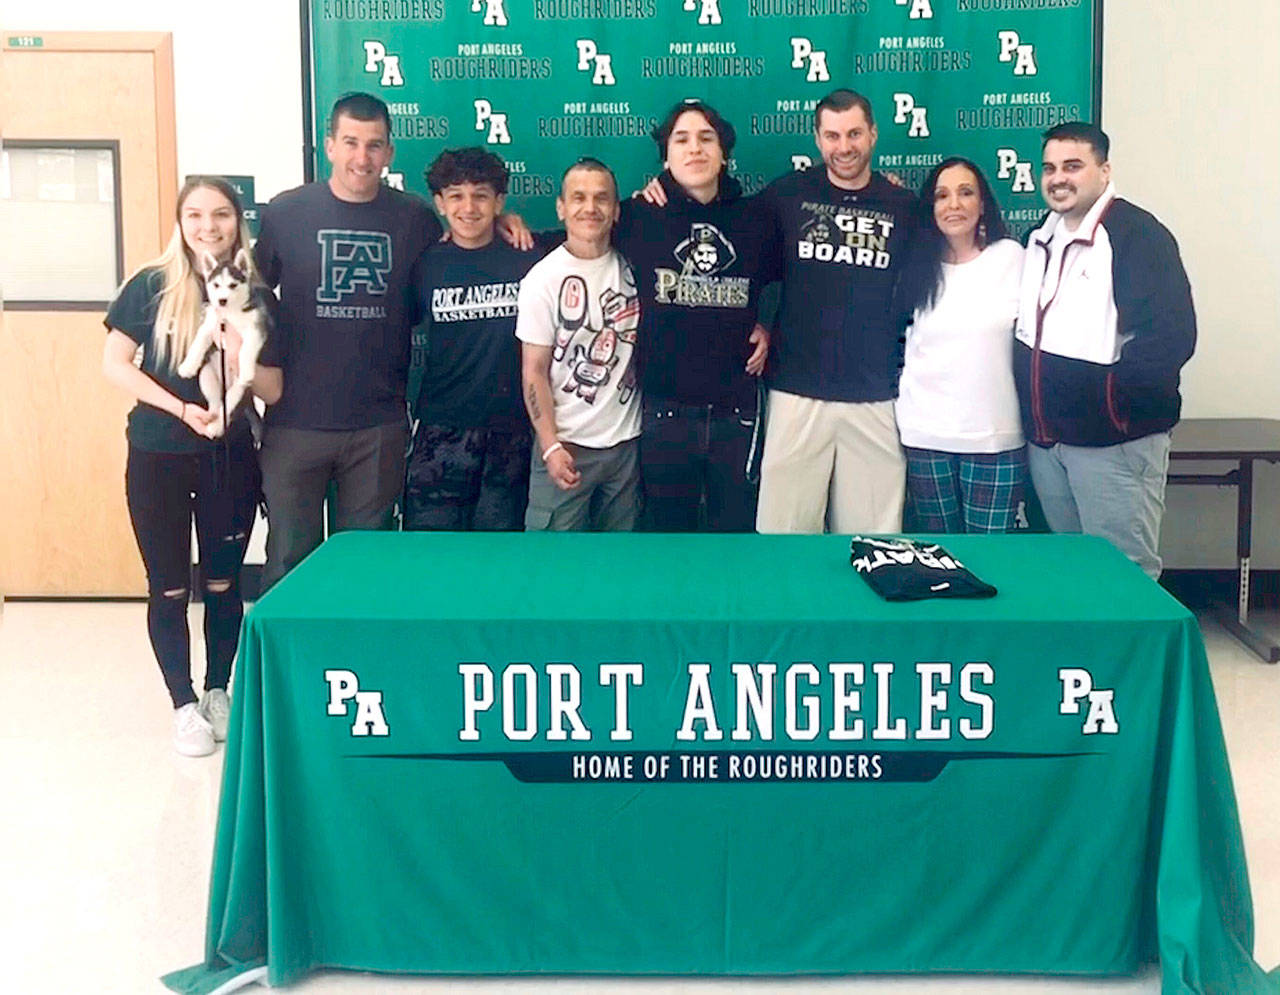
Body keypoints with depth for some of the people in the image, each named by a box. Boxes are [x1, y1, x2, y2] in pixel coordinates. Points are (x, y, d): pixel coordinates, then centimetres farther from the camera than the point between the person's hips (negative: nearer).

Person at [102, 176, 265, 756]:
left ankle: (218, 692, 27)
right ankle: (184, 705, 17)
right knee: (169, 587, 5)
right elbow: (114, 364, -6)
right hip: (158, 458, -1)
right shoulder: (151, 286, -4)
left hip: (231, 458, 2)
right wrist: (181, 409, -16)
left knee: (223, 583, 11)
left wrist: (242, 360, -19)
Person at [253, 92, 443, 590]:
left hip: (380, 426, 1)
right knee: (290, 563, 8)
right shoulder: (286, 212, 0)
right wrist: (263, 365, 1)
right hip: (295, 422, -1)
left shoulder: (414, 218, 2)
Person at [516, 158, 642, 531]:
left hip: (627, 442, 4)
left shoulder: (632, 266, 2)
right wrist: (551, 446, -13)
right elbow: (534, 372, -7)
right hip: (566, 445, -4)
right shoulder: (543, 279, -7)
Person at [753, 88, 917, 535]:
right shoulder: (787, 194, 3)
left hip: (876, 399, 1)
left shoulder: (905, 207, 6)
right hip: (796, 392, -1)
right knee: (785, 523, 1)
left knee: (872, 533, 3)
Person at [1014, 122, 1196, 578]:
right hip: (1043, 439, 8)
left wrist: (1110, 394, -21)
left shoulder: (1138, 235, -12)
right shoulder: (1040, 240, 13)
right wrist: (1032, 414, 12)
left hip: (1112, 439, -8)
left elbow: (1172, 335, -21)